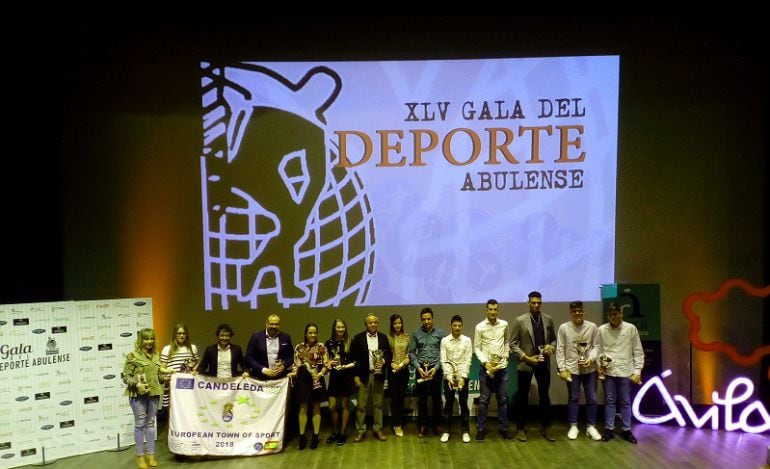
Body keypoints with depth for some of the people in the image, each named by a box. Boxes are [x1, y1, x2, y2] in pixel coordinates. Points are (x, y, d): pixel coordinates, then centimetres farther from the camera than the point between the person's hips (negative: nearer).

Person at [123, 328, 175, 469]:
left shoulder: (156, 355, 10)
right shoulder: (132, 355, -7)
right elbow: (126, 377, -8)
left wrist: (165, 372, 3)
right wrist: (137, 384, -21)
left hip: (154, 393, 5)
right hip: (138, 394, -5)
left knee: (150, 423, 11)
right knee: (140, 424, 2)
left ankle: (150, 454, 19)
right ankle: (140, 456, 11)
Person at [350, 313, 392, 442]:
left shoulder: (383, 337, 8)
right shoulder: (358, 338, 0)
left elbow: (389, 354, 9)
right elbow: (354, 358, -2)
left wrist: (383, 361, -12)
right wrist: (356, 376, -7)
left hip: (378, 375, 2)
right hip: (364, 376, -2)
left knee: (378, 404, 9)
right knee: (361, 406, 1)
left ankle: (378, 430, 19)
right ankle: (361, 431, 11)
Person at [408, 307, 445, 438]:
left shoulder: (440, 333, -1)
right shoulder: (416, 334, 3)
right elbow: (412, 353, 4)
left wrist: (436, 368, -11)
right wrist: (418, 367, -8)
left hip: (436, 368, -1)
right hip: (421, 368, 1)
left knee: (436, 397, 7)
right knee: (422, 398, 6)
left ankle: (436, 424, 19)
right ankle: (423, 425, 16)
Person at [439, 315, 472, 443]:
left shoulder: (467, 340, -2)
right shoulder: (444, 340, -2)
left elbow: (467, 360, -5)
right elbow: (444, 361, -4)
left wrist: (462, 377, -14)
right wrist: (449, 377, -13)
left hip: (463, 376, 0)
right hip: (448, 376, 0)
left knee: (463, 404, 6)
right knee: (448, 404, 7)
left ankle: (466, 431, 16)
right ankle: (446, 430, 16)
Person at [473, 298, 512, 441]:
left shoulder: (504, 325, 1)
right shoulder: (480, 327, -6)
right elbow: (476, 348, -4)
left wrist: (506, 356, 3)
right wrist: (486, 363, -12)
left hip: (502, 367, 2)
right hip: (486, 367, -2)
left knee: (502, 399, 9)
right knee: (484, 399, 4)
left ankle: (504, 428, 20)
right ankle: (481, 429, 14)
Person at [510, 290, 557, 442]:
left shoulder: (548, 320, 3)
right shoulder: (519, 321, -7)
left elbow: (554, 339, 12)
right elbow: (513, 344, -5)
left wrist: (551, 347, -9)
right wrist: (526, 357, -14)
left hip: (544, 363, 3)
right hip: (525, 364, -3)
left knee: (544, 396, 11)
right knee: (523, 397, 7)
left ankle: (546, 428, 24)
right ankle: (521, 428, 19)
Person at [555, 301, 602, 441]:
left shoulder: (592, 327, -1)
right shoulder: (563, 328, -5)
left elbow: (596, 346, 2)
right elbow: (560, 350, -3)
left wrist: (591, 359, -15)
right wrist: (562, 368, -7)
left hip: (589, 369, 1)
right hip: (572, 369, -1)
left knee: (592, 398, 7)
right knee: (573, 398, 9)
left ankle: (591, 426, 21)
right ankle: (573, 426, 21)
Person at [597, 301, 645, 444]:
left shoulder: (631, 328, -2)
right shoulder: (602, 330, 1)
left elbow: (638, 352, 1)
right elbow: (598, 350, 4)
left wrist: (637, 371, -4)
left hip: (626, 371, 0)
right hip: (608, 371, 1)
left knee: (626, 402, 8)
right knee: (610, 401, 8)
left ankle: (626, 430, 18)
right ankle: (609, 429, 16)